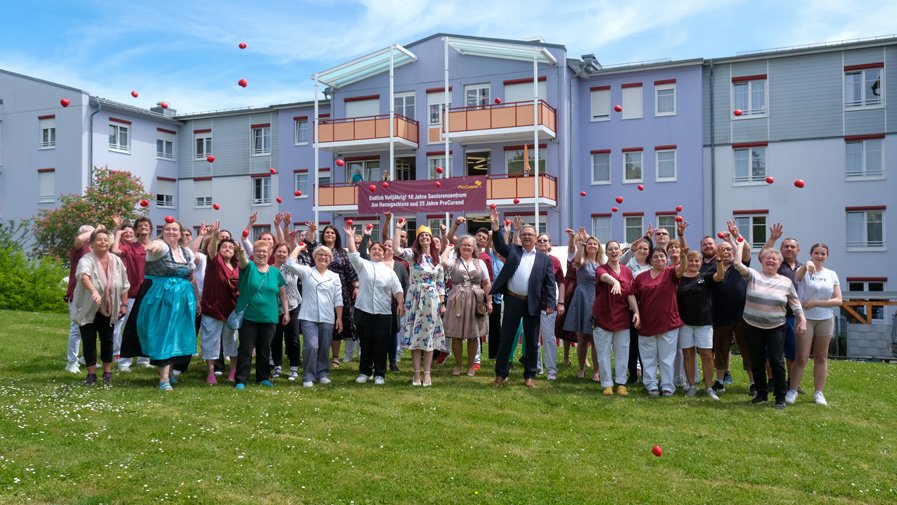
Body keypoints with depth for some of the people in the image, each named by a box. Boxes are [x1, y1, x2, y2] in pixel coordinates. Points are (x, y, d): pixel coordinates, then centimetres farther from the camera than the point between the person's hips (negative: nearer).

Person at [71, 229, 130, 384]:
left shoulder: (116, 261, -1)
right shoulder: (86, 260, -17)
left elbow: (124, 285, 8)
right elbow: (84, 276, -39)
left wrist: (124, 304, 6)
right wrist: (94, 291, -56)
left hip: (108, 309, 4)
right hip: (88, 310, -3)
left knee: (107, 340, 10)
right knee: (89, 341, 1)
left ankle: (107, 371, 22)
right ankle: (91, 373, 12)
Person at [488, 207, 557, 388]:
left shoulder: (544, 258, 5)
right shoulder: (513, 251, 9)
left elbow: (550, 283, 0)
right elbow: (500, 245, -8)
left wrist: (550, 304, -10)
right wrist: (496, 226, -21)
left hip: (532, 304, 0)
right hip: (512, 301, 0)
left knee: (532, 342, 7)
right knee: (506, 339, 6)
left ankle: (529, 376, 20)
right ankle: (501, 374, 16)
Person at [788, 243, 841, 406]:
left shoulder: (832, 274, 6)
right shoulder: (804, 271, -3)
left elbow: (838, 301, 1)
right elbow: (798, 275, -30)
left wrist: (815, 303, -11)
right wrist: (807, 265, -52)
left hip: (825, 320, 3)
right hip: (805, 318, -3)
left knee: (821, 357, 9)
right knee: (802, 357, -4)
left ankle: (819, 392, 17)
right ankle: (793, 390, 6)